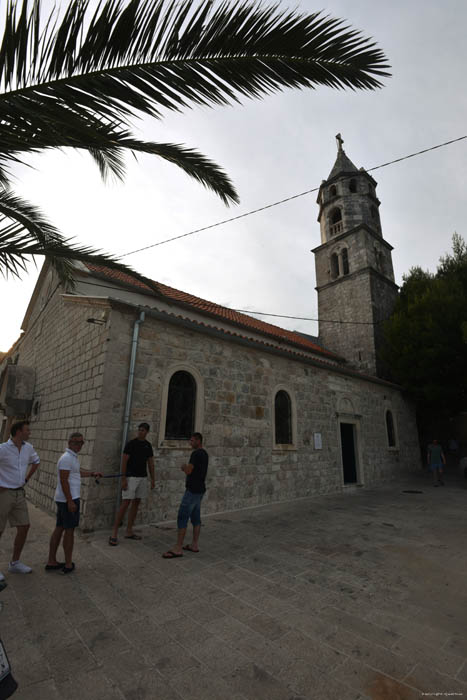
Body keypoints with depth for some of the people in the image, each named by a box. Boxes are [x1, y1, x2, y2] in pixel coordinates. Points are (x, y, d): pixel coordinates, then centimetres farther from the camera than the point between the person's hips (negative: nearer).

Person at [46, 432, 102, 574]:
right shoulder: (67, 458, -17)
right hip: (69, 499, -10)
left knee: (59, 529, 14)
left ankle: (51, 562, 22)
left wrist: (93, 474, 34)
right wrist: (70, 501, -22)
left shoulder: (72, 457, 14)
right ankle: (68, 564, 11)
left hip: (63, 499, 10)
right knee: (69, 530, 1)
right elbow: (64, 480, -21)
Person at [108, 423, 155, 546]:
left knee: (136, 503, 9)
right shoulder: (131, 443, -9)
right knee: (126, 503, -8)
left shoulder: (148, 445, 8)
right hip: (131, 477, -6)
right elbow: (124, 461, -10)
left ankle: (129, 531, 20)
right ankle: (114, 533, 1)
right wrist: (123, 479, -15)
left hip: (143, 478, 6)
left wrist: (152, 479, 8)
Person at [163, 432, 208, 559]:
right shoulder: (204, 454, 13)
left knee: (182, 517, -6)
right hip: (199, 490, 10)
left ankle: (178, 549, -1)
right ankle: (195, 545, 21)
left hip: (193, 490, -10)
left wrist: (183, 467, -3)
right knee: (195, 517, 14)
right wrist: (186, 468, 6)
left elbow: (188, 471, -24)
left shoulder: (196, 453, -19)